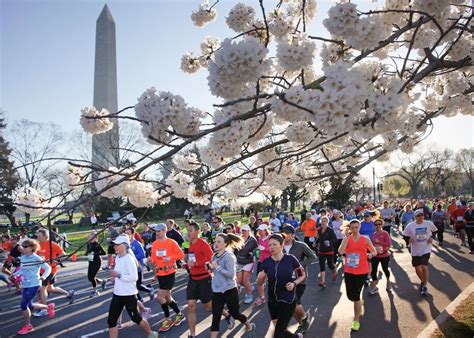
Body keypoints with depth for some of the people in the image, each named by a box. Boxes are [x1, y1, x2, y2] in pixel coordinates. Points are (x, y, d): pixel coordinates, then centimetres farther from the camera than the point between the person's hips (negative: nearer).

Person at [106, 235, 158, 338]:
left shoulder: (129, 259, -18)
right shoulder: (117, 258, 6)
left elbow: (134, 277, -23)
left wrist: (119, 275, -23)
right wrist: (115, 277, 4)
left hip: (129, 295, -7)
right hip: (117, 294, 7)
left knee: (136, 318, 10)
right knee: (111, 321, 5)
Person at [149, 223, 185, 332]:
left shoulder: (171, 242, -11)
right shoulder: (154, 244, 4)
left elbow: (181, 254, -11)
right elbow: (153, 258, 14)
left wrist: (170, 258, -22)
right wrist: (155, 270, 9)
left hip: (169, 273, -6)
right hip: (160, 274, 6)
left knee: (160, 297, -9)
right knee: (167, 298, 15)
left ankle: (167, 320, 10)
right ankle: (179, 314, 35)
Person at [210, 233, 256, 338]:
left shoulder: (229, 256, -18)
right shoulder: (215, 256, 4)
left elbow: (231, 274, -24)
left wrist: (217, 267, -26)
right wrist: (211, 267, -3)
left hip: (229, 290, -6)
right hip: (217, 290, 6)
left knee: (235, 313, 12)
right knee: (215, 317, 4)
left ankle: (250, 326, 39)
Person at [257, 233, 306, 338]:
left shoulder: (290, 259, -13)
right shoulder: (266, 262, -6)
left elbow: (303, 275, 2)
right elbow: (260, 284, 1)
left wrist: (294, 283, -16)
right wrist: (260, 278, -21)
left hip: (288, 301, -4)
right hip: (272, 301, 4)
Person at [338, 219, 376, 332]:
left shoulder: (365, 239, -2)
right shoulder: (346, 239, -3)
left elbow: (374, 251, 8)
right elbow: (341, 252, -19)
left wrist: (370, 254, -16)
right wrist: (347, 237, -21)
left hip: (361, 271, -2)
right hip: (348, 271, 2)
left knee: (356, 295, -3)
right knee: (350, 295, 9)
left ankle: (356, 321, 13)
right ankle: (360, 302, 45)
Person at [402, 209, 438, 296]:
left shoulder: (429, 224, -7)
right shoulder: (410, 226, -10)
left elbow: (435, 231, 12)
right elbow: (405, 236, 1)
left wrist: (432, 237, -3)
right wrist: (409, 240, -17)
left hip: (426, 249, -1)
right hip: (415, 251, 1)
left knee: (424, 267, -15)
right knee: (417, 268, 12)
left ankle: (425, 286, 3)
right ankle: (422, 282, 42)